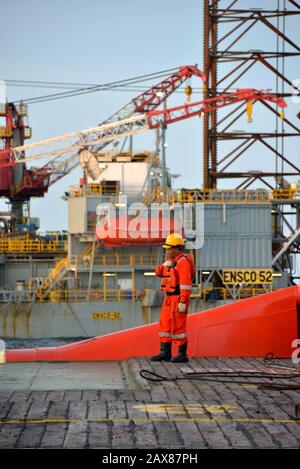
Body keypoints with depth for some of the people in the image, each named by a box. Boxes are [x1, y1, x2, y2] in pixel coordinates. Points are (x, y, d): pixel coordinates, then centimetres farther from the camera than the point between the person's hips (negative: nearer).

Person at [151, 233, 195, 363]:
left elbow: (186, 283, -22)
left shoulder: (183, 261, -16)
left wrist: (183, 302, -25)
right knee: (165, 324, 9)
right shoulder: (171, 260, 15)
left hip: (178, 299, -9)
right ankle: (165, 353, 14)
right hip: (169, 298, 9)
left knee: (178, 326, -8)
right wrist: (165, 265, -12)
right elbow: (158, 272, 10)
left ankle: (182, 354, -3)